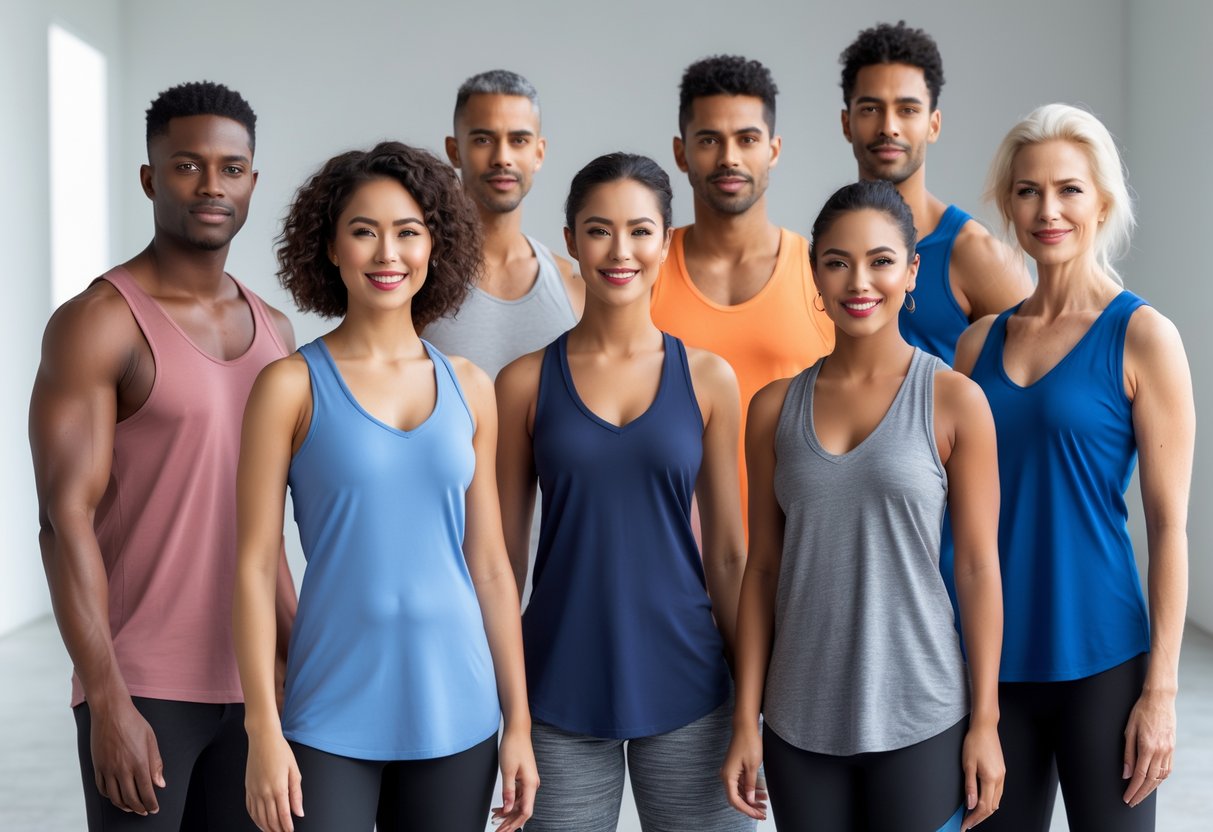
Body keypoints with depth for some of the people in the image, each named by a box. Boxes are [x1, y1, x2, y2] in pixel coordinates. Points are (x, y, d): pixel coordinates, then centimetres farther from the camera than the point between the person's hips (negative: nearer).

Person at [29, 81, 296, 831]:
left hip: (248, 683, 6)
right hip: (141, 686, -6)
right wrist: (108, 701, -19)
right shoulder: (97, 323, -10)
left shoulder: (274, 332, 10)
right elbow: (65, 519, -15)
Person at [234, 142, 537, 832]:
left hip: (456, 717, 3)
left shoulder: (468, 387, 6)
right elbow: (256, 565, -4)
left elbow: (490, 563, 9)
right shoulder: (292, 386, -3)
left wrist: (519, 722, 6)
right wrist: (263, 730, -9)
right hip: (332, 718, -3)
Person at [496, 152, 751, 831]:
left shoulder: (708, 379, 2)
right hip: (560, 691, 0)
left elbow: (727, 553, 6)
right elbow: (505, 553, 4)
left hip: (684, 686, 1)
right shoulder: (526, 382, 0)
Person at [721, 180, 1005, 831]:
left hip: (918, 721, -2)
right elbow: (762, 569, 5)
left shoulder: (953, 400, -4)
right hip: (799, 722, 3)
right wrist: (745, 722, 3)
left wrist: (985, 722, -4)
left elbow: (978, 567, -4)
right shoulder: (774, 408, 3)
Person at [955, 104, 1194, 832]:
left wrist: (1162, 687, -10)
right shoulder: (981, 340, 6)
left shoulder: (1141, 337, -7)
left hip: (1099, 658, -4)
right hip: (992, 657, 4)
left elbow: (1169, 524, -8)